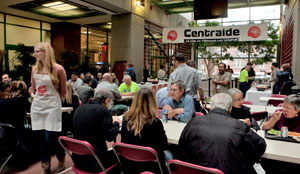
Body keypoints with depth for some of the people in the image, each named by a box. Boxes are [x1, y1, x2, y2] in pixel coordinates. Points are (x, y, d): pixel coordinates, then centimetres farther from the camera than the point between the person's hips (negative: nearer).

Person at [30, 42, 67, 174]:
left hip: (52, 107, -5)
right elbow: (34, 89, 19)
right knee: (42, 138, 9)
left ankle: (61, 158, 24)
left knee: (51, 139, -5)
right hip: (37, 106, 5)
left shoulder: (58, 69, -9)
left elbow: (63, 91, 0)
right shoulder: (35, 69, 6)